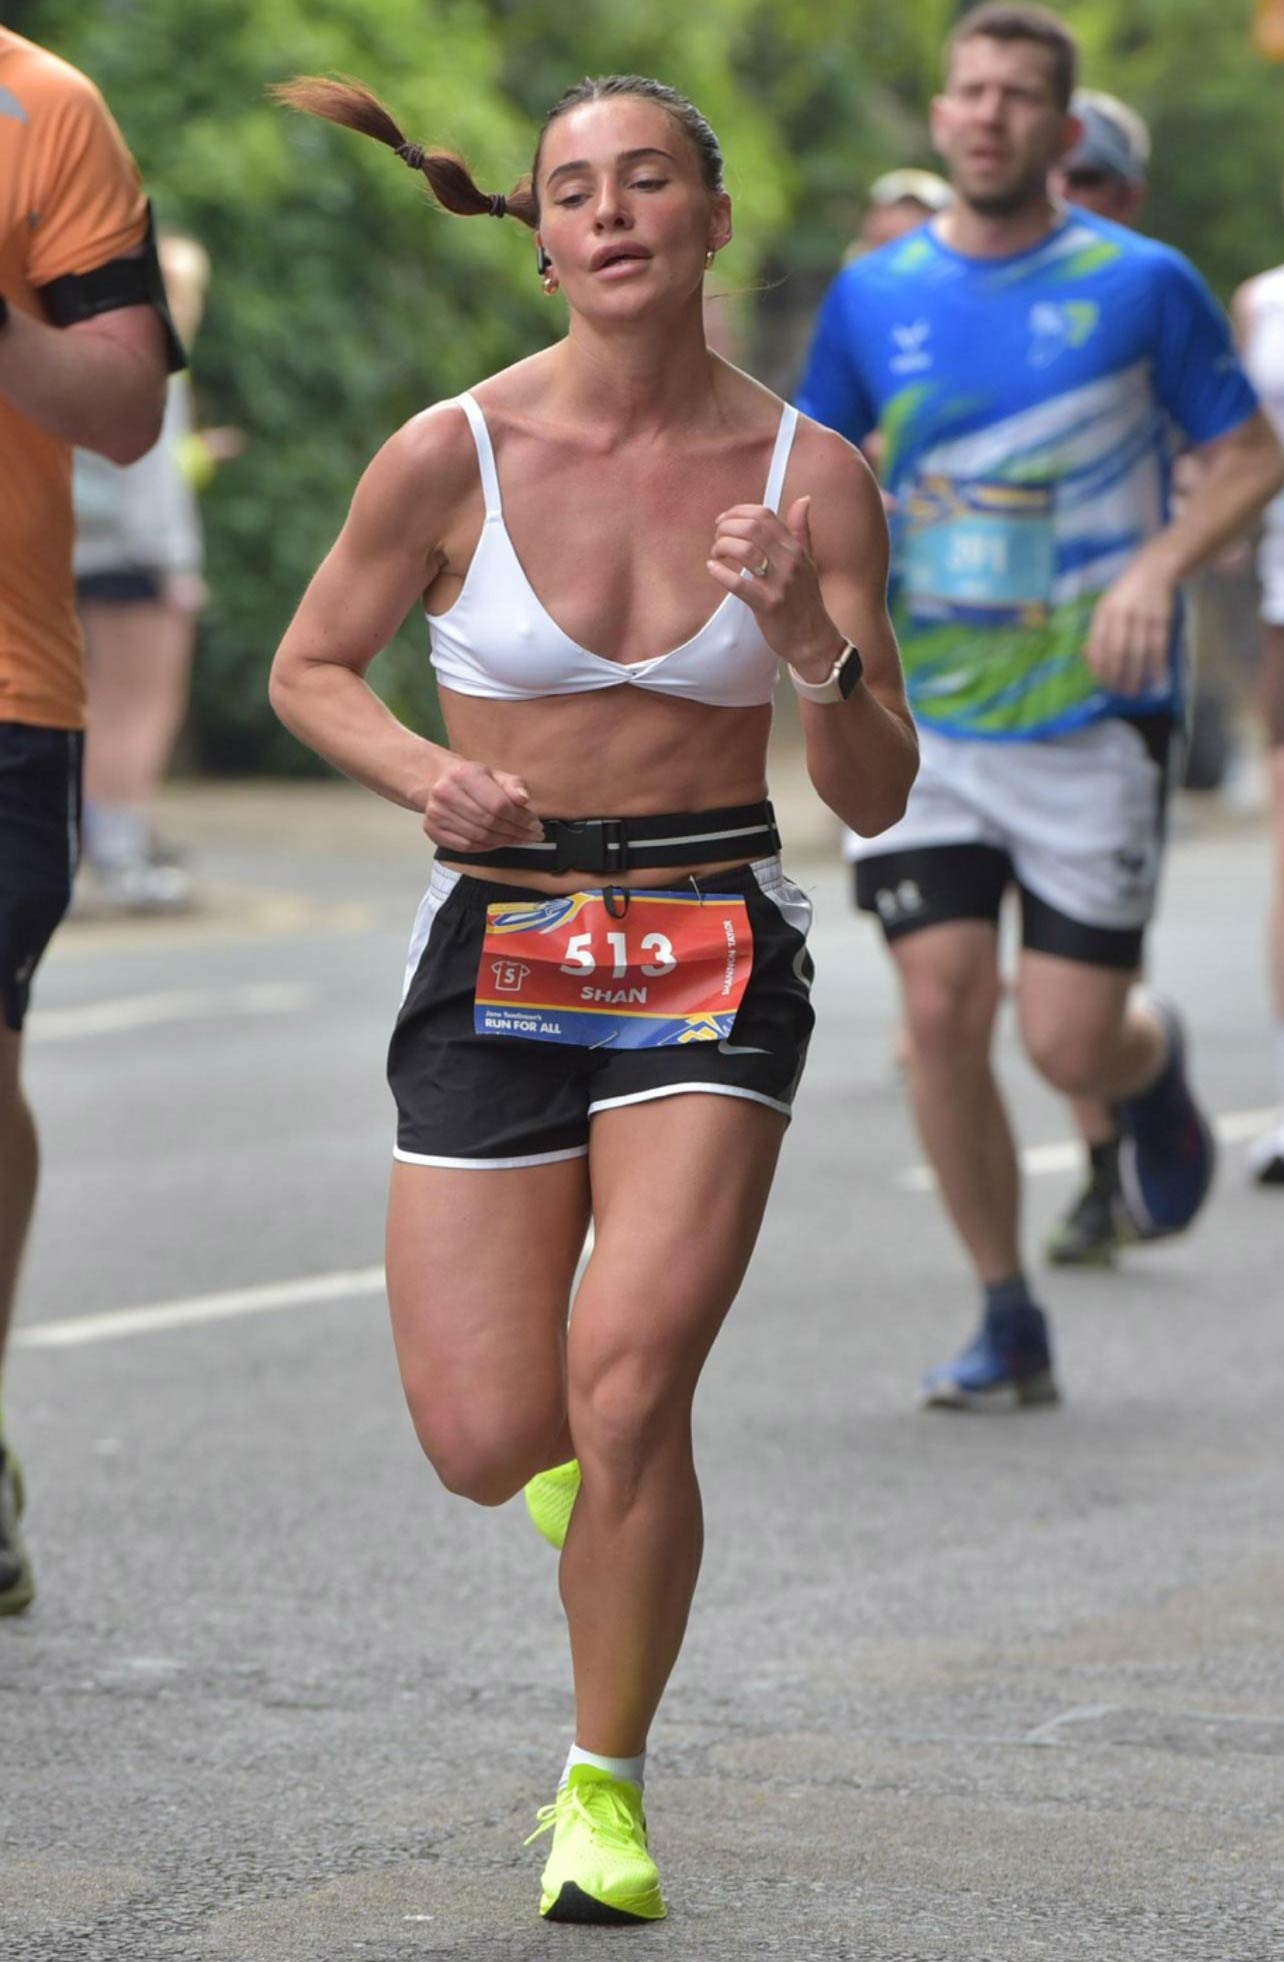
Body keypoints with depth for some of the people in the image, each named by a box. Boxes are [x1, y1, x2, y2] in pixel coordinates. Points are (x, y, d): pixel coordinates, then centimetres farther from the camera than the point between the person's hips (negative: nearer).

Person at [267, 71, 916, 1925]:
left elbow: (878, 800, 0)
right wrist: (426, 773, -11)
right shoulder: (452, 455, -6)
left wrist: (810, 639, -19)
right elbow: (311, 669, 9)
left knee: (628, 1390, -18)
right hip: (497, 951, 1)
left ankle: (606, 1788, 2)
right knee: (487, 1450, -4)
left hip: (716, 956, 0)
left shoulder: (809, 474, -3)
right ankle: (604, 1441, 35)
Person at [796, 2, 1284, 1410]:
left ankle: (1154, 1062, 34)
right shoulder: (873, 296, 5)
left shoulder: (1141, 285, -3)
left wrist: (1159, 565, -15)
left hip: (1089, 724, -2)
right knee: (941, 1013, -8)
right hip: (918, 721, 2)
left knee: (1070, 1044, -5)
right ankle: (1009, 1330, 6)